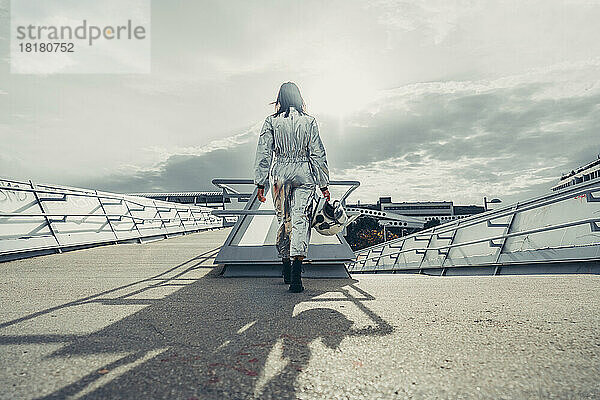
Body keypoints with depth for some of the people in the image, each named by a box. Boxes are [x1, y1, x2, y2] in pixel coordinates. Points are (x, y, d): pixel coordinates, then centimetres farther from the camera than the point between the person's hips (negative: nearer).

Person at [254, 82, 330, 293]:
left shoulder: (271, 121, 3)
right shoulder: (309, 121, 3)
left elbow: (264, 154, 1)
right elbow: (318, 154, 2)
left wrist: (261, 183, 5)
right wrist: (323, 184, 6)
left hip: (281, 174, 1)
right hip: (305, 175, -1)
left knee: (284, 219, 14)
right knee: (301, 219, -5)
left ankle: (286, 269, 25)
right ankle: (295, 274, -18)